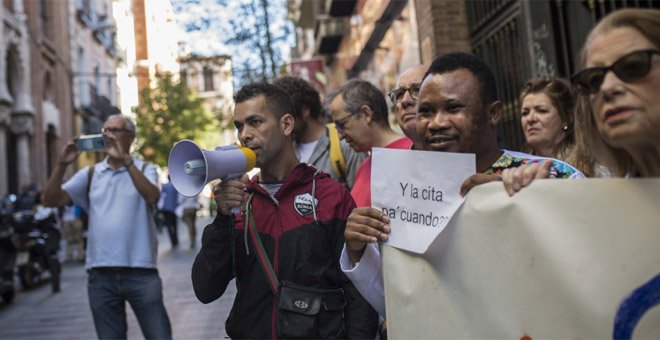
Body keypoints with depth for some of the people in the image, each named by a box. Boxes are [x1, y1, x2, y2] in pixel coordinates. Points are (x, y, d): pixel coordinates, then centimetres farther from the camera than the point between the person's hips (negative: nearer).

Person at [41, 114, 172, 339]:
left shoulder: (145, 169, 3)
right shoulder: (90, 174, 10)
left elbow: (152, 196, -18)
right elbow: (51, 200, 3)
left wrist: (125, 159, -22)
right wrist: (62, 164, -10)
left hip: (141, 272, -3)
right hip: (100, 276, 3)